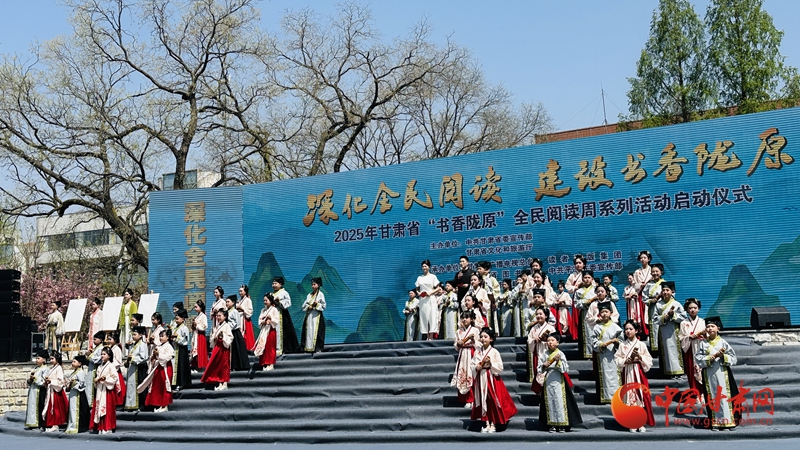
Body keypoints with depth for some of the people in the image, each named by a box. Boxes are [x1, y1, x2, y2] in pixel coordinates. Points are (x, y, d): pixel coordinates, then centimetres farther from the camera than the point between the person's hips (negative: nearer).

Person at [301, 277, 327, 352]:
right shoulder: (309, 295, 14)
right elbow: (304, 305, 11)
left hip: (316, 315, -5)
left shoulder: (321, 294, 0)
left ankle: (318, 348, -7)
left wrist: (317, 304, -17)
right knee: (308, 331, 2)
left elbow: (323, 306, -3)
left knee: (316, 331, -9)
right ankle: (308, 347, 4)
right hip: (309, 315, 5)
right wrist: (308, 306, -8)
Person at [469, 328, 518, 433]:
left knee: (492, 400, -2)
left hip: (492, 378, -3)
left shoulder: (494, 352, -4)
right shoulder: (477, 351, 5)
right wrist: (476, 368, -12)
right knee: (483, 401, 4)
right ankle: (487, 424, 11)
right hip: (480, 378, 3)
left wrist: (491, 363, -18)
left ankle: (493, 424, 7)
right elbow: (471, 364, 8)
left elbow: (500, 368, -6)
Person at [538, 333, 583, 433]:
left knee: (559, 400, -5)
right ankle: (553, 424, 7)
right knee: (550, 401, 3)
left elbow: (565, 368, -4)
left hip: (558, 380, -3)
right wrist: (544, 366, -8)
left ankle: (562, 425, -1)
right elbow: (539, 368, 12)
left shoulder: (560, 354, -1)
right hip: (547, 380, 3)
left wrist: (558, 361, -18)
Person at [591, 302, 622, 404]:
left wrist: (617, 342, -16)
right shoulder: (597, 328, 6)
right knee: (604, 376, -1)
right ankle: (605, 397, 1)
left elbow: (620, 340, 6)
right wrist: (604, 344, -16)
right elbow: (594, 343, 0)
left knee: (614, 376, -4)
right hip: (602, 356, 0)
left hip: (613, 355, 0)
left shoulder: (615, 326, 6)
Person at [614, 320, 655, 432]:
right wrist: (625, 361, -12)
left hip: (639, 372, 0)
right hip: (627, 373, 1)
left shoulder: (641, 344, 3)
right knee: (629, 395, -2)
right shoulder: (622, 345, 5)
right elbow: (616, 358, 4)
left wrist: (640, 357, -14)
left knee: (641, 395, -4)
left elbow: (649, 360, 3)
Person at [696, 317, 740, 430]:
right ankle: (715, 423, 5)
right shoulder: (703, 344, 4)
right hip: (709, 375, 1)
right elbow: (698, 359, -3)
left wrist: (723, 356, -16)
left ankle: (728, 421, 1)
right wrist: (713, 356, -12)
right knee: (713, 398, 2)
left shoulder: (723, 342, 2)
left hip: (722, 373, -1)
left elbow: (733, 358, 1)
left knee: (725, 397, -3)